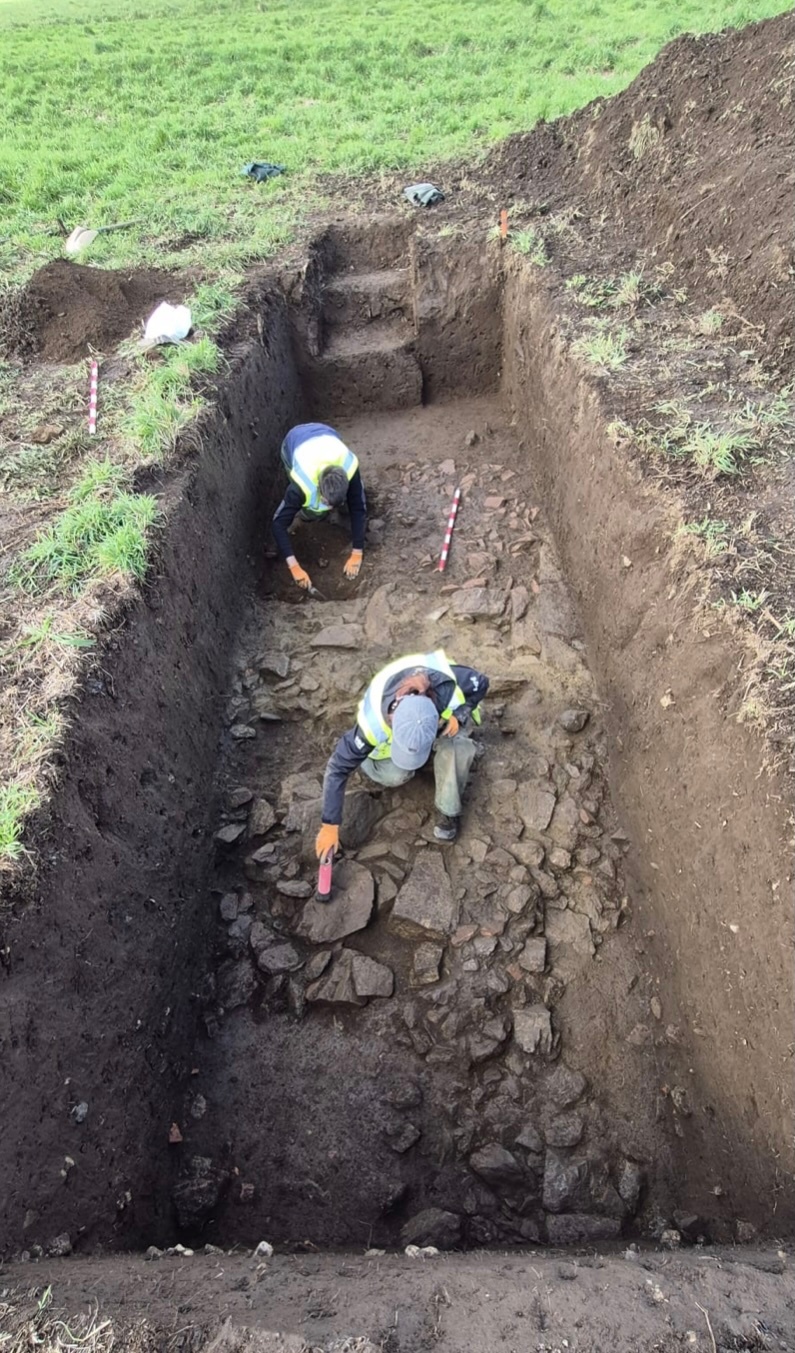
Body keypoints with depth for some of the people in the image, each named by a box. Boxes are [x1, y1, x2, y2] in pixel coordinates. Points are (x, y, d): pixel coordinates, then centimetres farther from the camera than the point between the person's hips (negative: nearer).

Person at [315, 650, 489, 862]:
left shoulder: (448, 684, -42)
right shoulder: (374, 722, -41)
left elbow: (481, 683, -18)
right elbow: (338, 767, -31)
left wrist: (459, 716, -34)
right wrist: (330, 825, -26)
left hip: (445, 718, 0)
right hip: (391, 733, 0)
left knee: (454, 747, -33)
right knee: (393, 776, -26)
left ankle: (448, 811, -11)